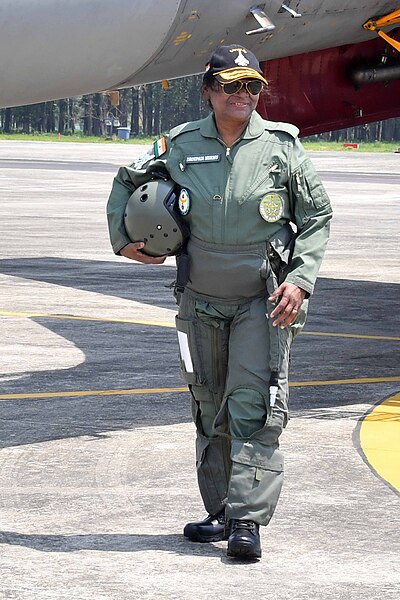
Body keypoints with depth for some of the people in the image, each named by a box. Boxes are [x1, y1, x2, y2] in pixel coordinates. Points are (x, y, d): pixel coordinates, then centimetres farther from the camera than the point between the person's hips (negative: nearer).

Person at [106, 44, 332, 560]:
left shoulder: (281, 146, -5)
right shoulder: (179, 145, 0)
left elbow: (317, 218, 0)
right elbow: (127, 182, 18)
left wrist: (300, 280, -10)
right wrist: (123, 240, 7)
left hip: (262, 299, -3)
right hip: (201, 300, 3)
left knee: (252, 406, -13)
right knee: (210, 409, 10)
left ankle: (247, 521, -14)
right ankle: (220, 512, 20)